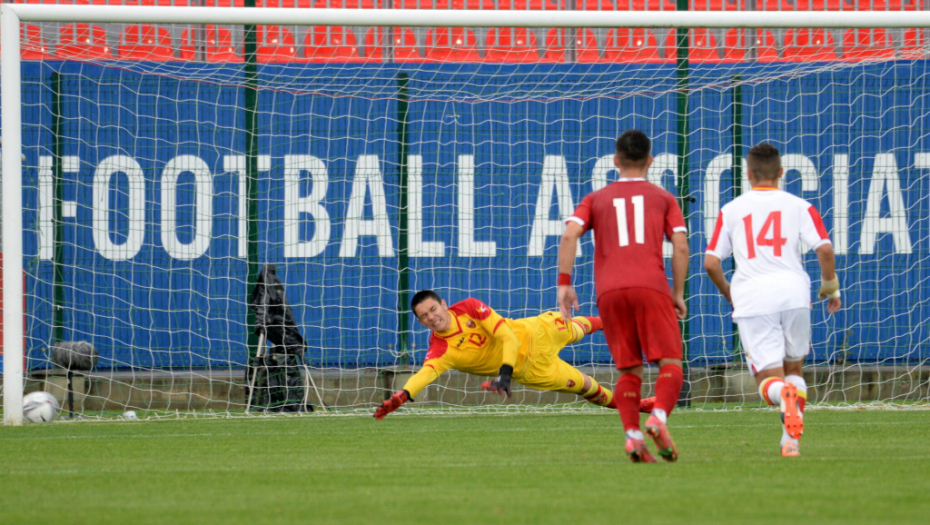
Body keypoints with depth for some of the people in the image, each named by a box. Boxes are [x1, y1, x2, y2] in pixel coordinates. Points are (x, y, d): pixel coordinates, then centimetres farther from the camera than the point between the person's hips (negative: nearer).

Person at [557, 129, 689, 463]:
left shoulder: (596, 199, 19)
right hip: (652, 286, -2)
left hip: (609, 291, 2)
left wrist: (564, 283, 4)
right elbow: (680, 246, 4)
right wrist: (678, 294, 10)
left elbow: (569, 235, 3)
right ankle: (658, 418, -30)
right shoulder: (663, 198, 15)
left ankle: (633, 436, -7)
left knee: (629, 370, 10)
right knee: (670, 363, -3)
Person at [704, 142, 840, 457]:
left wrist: (729, 294, 25)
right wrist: (830, 287, 12)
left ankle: (786, 395, -36)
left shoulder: (731, 210, 12)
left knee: (768, 378, 1)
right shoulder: (799, 207, 9)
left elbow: (711, 263, 8)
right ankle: (790, 440, 6)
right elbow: (824, 249, -4)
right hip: (793, 292, 1)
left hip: (751, 298, -1)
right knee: (793, 368, 20)